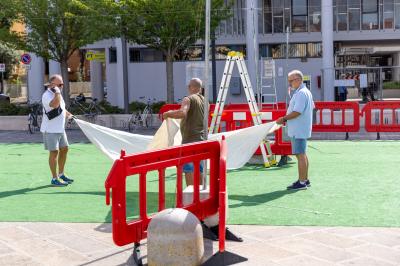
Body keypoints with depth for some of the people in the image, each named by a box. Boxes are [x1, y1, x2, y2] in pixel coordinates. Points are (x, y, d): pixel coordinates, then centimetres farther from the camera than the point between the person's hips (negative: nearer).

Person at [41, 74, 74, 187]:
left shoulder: (57, 94, 13)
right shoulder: (47, 95, -17)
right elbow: (54, 104, -38)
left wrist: (68, 114, 15)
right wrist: (57, 92, -31)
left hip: (60, 128, 9)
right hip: (50, 129, -9)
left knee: (64, 149, 14)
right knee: (54, 152, -5)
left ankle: (61, 174, 28)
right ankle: (54, 179, 4)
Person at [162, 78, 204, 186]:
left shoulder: (188, 99, -10)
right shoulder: (204, 100, 13)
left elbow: (182, 113, -28)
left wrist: (168, 114, -13)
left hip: (190, 139, -7)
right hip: (201, 139, 7)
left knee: (188, 169, -6)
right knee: (199, 168, 14)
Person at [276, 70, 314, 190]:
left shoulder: (301, 93, -18)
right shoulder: (306, 91, 16)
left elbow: (297, 112, -25)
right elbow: (311, 107, 24)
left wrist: (284, 119, -14)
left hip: (298, 130, -11)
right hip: (302, 129, 11)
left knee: (300, 155, -9)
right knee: (302, 154, 16)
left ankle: (302, 182, -7)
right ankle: (305, 180, 24)